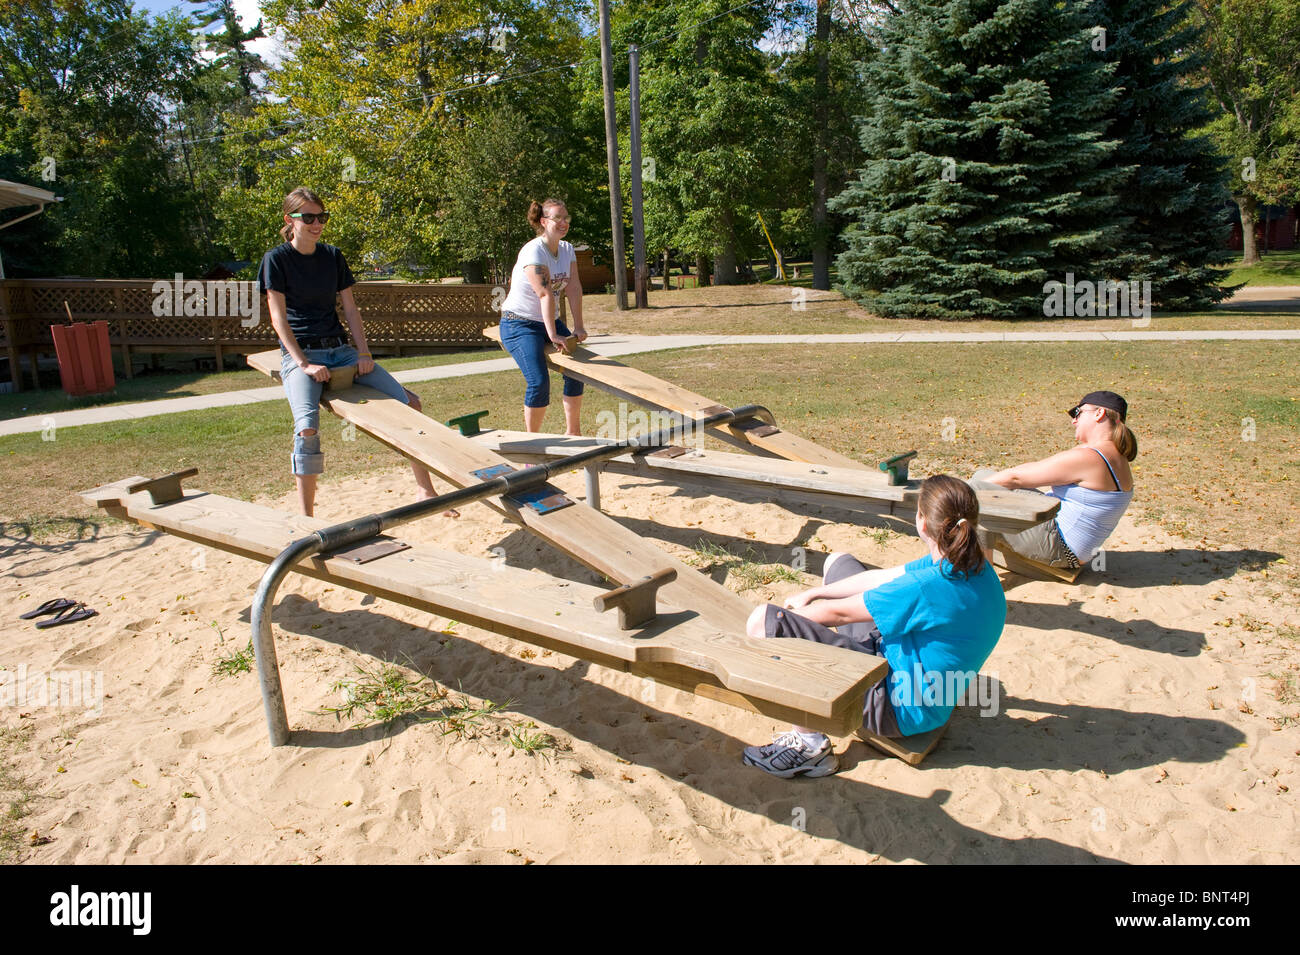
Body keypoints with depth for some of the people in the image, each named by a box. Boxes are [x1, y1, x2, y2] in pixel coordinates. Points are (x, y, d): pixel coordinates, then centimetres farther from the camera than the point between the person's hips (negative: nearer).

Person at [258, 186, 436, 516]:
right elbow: (278, 318, -7)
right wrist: (304, 363, -17)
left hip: (339, 349, 5)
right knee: (307, 426, -30)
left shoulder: (333, 256, 12)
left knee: (408, 403, -7)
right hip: (300, 353, -5)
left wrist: (363, 353, -1)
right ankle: (306, 519, -21)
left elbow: (350, 309, 12)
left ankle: (426, 490, 3)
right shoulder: (277, 259, -2)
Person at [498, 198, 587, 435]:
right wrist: (553, 335, -33)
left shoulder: (567, 249, 4)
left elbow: (574, 288, -4)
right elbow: (546, 295, -28)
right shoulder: (533, 252, -20)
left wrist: (578, 327, -12)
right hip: (520, 324, -8)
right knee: (539, 382, -20)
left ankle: (572, 433, 19)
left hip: (550, 320, 8)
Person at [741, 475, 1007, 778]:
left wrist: (788, 615, 0)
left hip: (899, 710, -9)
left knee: (764, 620, -21)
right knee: (838, 562, 19)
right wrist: (811, 594, 8)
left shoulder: (926, 589, -33)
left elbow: (838, 613, -20)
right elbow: (883, 577, 4)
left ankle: (808, 743, -10)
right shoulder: (976, 568, -5)